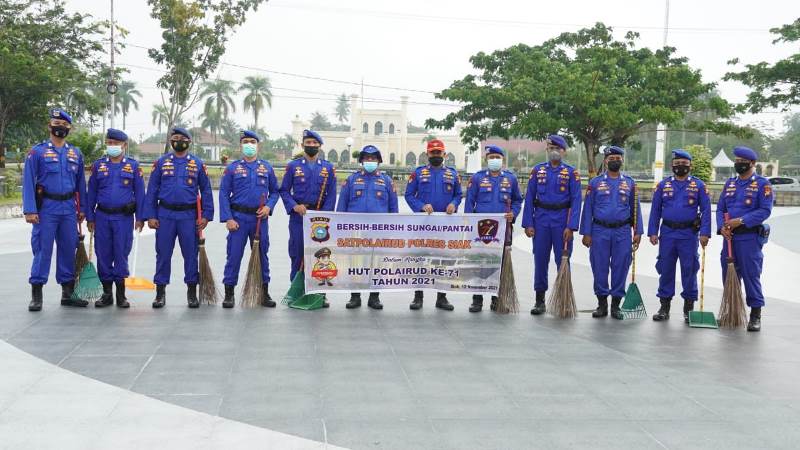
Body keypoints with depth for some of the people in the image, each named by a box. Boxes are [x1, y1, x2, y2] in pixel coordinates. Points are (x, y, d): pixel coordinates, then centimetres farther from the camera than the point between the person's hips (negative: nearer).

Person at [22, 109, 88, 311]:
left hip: (69, 209, 4)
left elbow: (81, 182, 15)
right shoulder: (37, 151, -2)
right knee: (42, 250, -4)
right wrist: (29, 210, -14)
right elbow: (28, 182, -6)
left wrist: (82, 208, 10)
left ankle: (68, 293, 16)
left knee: (68, 249, 8)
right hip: (46, 208, -4)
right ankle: (36, 295, 2)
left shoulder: (76, 153, 11)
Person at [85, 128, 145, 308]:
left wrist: (140, 217, -2)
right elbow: (91, 192, 9)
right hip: (102, 217, 2)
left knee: (121, 255, 0)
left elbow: (139, 192, 3)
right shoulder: (98, 165, 7)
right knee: (103, 254, 5)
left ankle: (121, 295, 9)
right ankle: (107, 293, 14)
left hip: (124, 217, -2)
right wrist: (90, 217, 6)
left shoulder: (133, 165, 3)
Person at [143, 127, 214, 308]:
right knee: (163, 254, 3)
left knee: (190, 254, 3)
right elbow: (152, 190, 6)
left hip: (189, 216, 0)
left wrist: (206, 215, -1)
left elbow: (206, 191, 7)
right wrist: (150, 216, -1)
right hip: (165, 215, 0)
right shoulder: (161, 162, 7)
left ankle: (192, 292, 13)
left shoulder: (198, 164, 6)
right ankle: (160, 292, 12)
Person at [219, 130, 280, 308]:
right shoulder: (232, 167, 2)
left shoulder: (267, 167, 9)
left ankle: (264, 293, 16)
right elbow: (224, 194, -1)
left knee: (262, 255, 7)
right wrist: (228, 219, -10)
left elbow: (275, 191, 14)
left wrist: (269, 206, -6)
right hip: (238, 218, -2)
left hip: (260, 218, 2)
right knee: (234, 255, -2)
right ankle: (229, 294, 6)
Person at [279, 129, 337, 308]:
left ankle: (320, 293, 8)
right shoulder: (293, 166, 5)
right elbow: (284, 190, 4)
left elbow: (331, 195, 4)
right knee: (297, 255, 1)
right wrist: (294, 206, -13)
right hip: (298, 217, -1)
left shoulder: (328, 168, 7)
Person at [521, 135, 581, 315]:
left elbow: (576, 200, -5)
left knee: (563, 260, 2)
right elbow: (529, 198, 5)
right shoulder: (538, 170, 6)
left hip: (562, 220, -2)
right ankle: (540, 301, 13)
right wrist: (528, 224, -3)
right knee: (540, 259, 5)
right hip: (541, 220, 2)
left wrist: (571, 226, -13)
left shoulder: (571, 172, 0)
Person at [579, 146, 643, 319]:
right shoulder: (595, 183, 5)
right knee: (599, 268, 2)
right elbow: (588, 209, 3)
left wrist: (637, 232, 2)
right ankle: (602, 304, 12)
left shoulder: (630, 183, 9)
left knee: (620, 268, 2)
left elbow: (635, 209, 10)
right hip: (600, 231, -1)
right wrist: (586, 233, -3)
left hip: (622, 233, 1)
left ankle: (616, 305, 12)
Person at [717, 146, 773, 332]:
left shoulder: (763, 184, -5)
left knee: (751, 276, -4)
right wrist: (722, 227, -5)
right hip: (729, 237, 6)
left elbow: (765, 211, -13)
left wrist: (741, 221, -19)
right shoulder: (730, 183, 13)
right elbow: (720, 208, 13)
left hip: (750, 238, -6)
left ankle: (755, 316, 4)